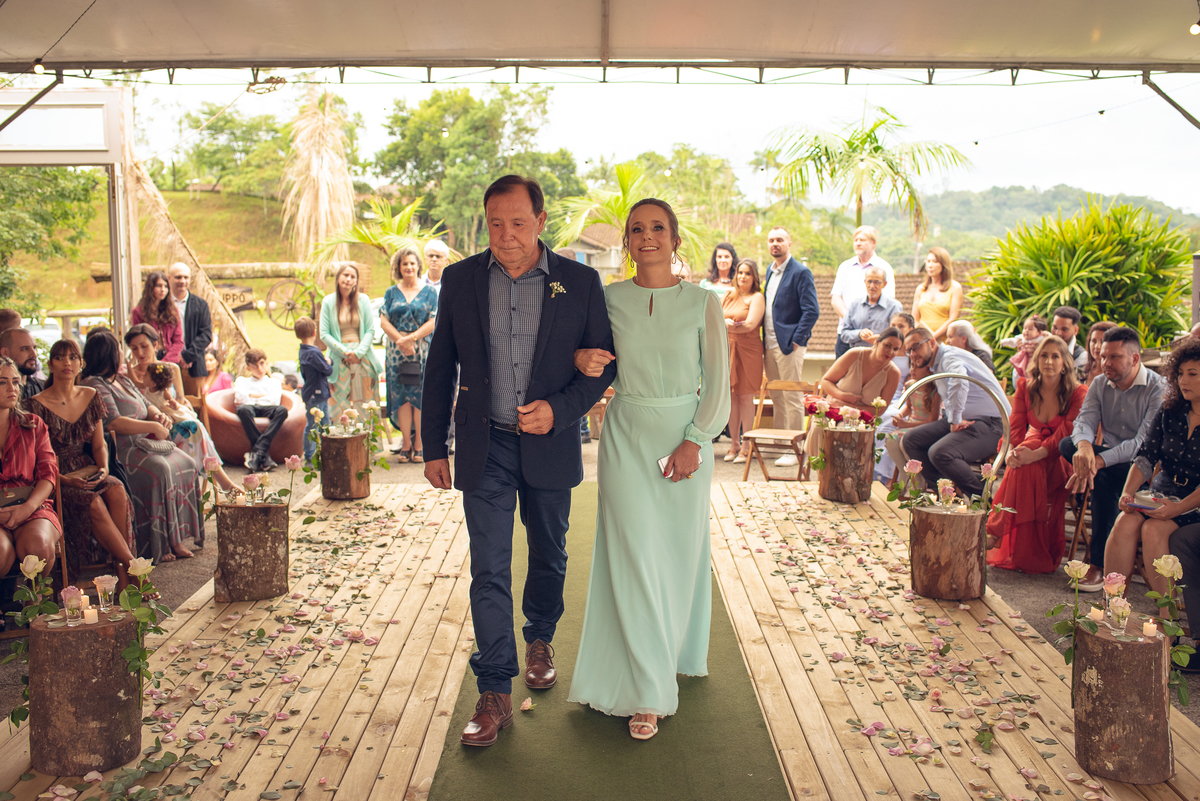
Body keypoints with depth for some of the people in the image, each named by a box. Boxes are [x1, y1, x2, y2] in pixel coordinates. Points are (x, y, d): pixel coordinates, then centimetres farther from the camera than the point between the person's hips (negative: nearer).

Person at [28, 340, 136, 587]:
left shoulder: (90, 397, 10)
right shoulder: (37, 405, -6)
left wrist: (103, 467, -8)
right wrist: (65, 479, -21)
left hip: (88, 472, 4)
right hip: (55, 479, -4)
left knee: (117, 490, -29)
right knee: (93, 502, -33)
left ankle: (123, 575, -28)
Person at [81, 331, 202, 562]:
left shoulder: (123, 380, 23)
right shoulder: (95, 385, -8)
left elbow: (146, 406, 28)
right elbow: (113, 423, -19)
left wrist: (160, 415, 4)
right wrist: (154, 426, -15)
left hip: (144, 442, 9)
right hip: (120, 449, -9)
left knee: (185, 464, -12)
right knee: (159, 469, -31)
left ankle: (177, 537, -14)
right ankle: (159, 545, -25)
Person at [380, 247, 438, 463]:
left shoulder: (429, 292, 6)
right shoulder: (391, 293, 11)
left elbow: (433, 322, -2)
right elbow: (384, 321, 3)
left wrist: (411, 338, -13)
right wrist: (401, 341, -11)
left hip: (422, 350, -2)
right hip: (396, 351, 2)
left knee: (421, 395, -5)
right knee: (401, 395, 0)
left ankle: (419, 445, 1)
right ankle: (406, 444, 6)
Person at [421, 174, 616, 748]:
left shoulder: (580, 283, -5)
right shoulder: (460, 279, -1)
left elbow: (605, 362, 0)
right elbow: (440, 369, 5)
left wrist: (559, 409, -16)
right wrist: (434, 448, 5)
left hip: (549, 444, 0)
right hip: (484, 447, 0)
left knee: (549, 556, 18)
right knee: (488, 570, -1)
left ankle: (539, 640, 44)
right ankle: (495, 695, 8)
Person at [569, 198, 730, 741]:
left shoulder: (702, 303, -2)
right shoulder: (608, 299, 1)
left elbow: (718, 383, -1)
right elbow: (596, 364, 14)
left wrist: (694, 442, -12)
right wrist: (583, 359, -10)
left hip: (686, 437, 0)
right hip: (627, 437, 0)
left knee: (681, 553, 11)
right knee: (634, 558, -2)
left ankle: (677, 654, 36)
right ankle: (647, 693, 8)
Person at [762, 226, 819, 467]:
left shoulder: (801, 273, -8)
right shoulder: (770, 271, 15)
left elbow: (812, 311, -12)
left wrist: (796, 340, -16)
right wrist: (764, 339, 11)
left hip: (789, 345, -7)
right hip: (769, 344, 7)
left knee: (792, 398, -3)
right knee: (776, 397, 13)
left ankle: (795, 450, 3)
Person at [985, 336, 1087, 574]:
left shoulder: (1078, 393, -9)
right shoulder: (1025, 388, 2)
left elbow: (1066, 434, -19)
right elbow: (1015, 426, -4)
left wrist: (1036, 454, -35)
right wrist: (1011, 452, -26)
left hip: (1061, 459, -3)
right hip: (1032, 448, 3)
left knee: (1026, 465, -35)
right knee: (1019, 462, -34)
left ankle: (996, 531, -28)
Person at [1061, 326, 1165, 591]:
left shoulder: (1158, 388, -13)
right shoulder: (1099, 384, 6)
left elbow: (1146, 442, -24)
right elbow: (1085, 420, -9)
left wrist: (1098, 461, -37)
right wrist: (1084, 445, -36)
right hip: (1109, 460, 5)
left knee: (1103, 475, -36)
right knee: (1067, 444, -23)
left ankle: (1100, 563, -22)